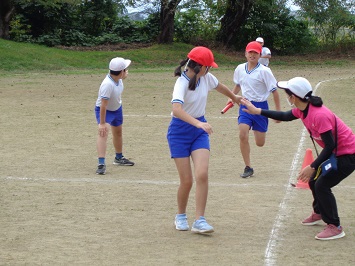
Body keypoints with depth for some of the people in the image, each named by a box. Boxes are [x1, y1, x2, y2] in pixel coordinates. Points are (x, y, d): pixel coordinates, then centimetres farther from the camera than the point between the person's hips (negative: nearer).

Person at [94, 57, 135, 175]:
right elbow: (103, 105, -37)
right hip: (104, 111, -9)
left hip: (117, 108, 9)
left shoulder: (118, 78, -18)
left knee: (118, 132, 24)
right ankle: (101, 163, -36)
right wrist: (102, 123, -35)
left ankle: (119, 158, 47)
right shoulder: (107, 84, -40)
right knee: (103, 132, -30)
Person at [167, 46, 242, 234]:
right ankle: (181, 216, 23)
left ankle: (199, 221, -7)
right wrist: (198, 123, -52)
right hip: (179, 131, -5)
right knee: (187, 180, -4)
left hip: (200, 130, 5)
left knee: (202, 175, -14)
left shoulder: (206, 78, -2)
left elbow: (219, 86, 23)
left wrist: (234, 97, 41)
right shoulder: (182, 83, -22)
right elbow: (177, 109, -40)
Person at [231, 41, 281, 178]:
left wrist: (278, 111, -9)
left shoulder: (264, 71, -14)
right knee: (243, 135, -18)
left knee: (260, 143, 3)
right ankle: (248, 168, -6)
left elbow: (274, 91, -9)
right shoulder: (240, 69, 1)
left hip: (260, 106, -3)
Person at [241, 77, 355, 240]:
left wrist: (312, 167, -29)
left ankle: (335, 227, -7)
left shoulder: (320, 116, -32)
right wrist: (258, 111, 16)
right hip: (335, 152, 10)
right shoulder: (302, 109, -3)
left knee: (322, 185, -16)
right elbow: (285, 116, 17)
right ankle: (319, 213, 44)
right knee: (313, 180, 20)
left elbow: (330, 146, -30)